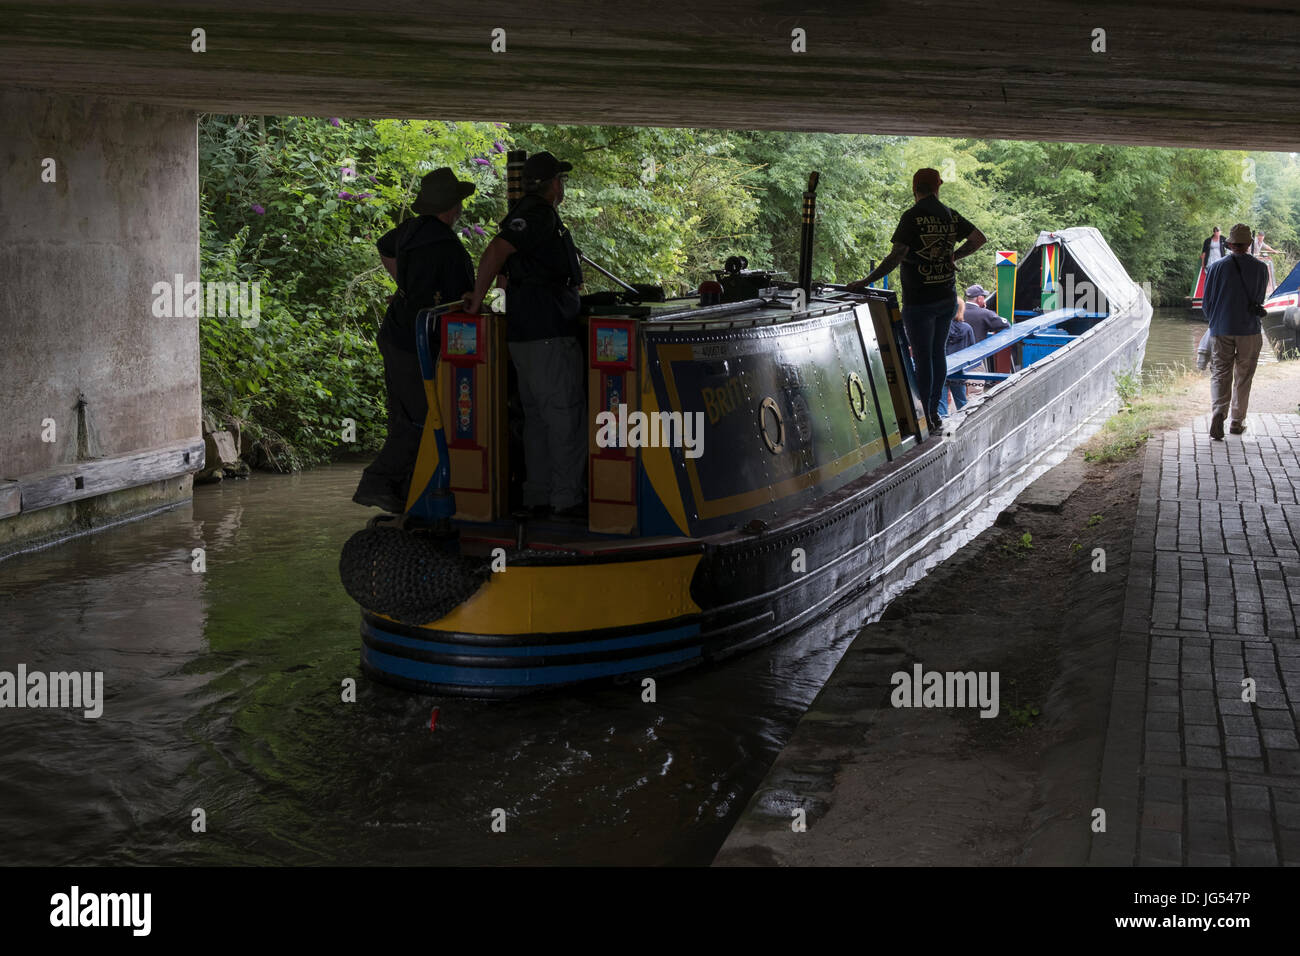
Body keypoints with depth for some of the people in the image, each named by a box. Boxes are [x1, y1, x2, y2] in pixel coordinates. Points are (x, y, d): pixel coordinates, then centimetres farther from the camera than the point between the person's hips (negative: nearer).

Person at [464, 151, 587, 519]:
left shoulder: (526, 213, 19)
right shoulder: (539, 215, -13)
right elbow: (495, 251, -25)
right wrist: (478, 299, -20)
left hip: (523, 333, 10)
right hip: (549, 333, -10)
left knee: (538, 416, 13)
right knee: (566, 416, -6)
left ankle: (537, 495, 17)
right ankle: (567, 498, -3)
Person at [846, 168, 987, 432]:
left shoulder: (912, 216, -13)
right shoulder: (950, 215, 5)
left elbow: (897, 255, -21)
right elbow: (979, 238, 8)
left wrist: (867, 281, -18)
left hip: (919, 301, -6)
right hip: (947, 298, 6)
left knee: (922, 358, -1)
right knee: (938, 353, 16)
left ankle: (925, 418, 2)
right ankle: (934, 412, 24)